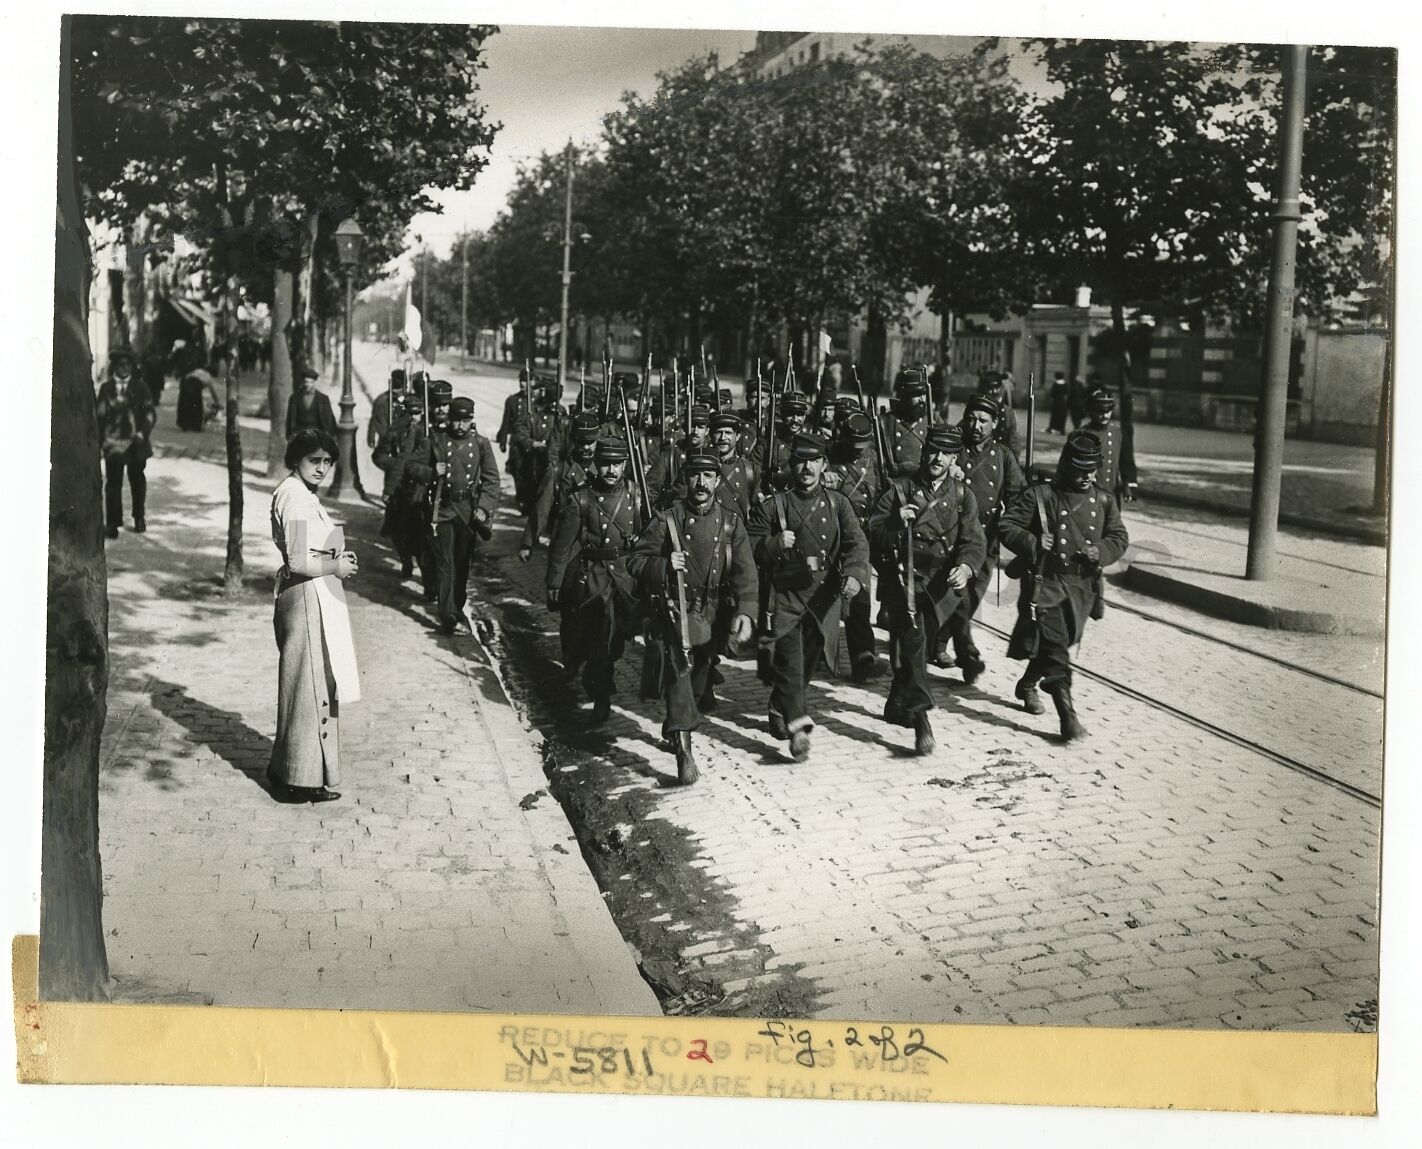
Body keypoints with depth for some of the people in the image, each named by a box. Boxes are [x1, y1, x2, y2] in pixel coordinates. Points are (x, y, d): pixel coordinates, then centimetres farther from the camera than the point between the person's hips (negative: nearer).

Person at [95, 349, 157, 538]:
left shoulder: (139, 388, 6)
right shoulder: (105, 388, 6)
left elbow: (150, 412, 4)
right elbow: (99, 413, 7)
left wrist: (142, 433, -9)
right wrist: (99, 439, 1)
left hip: (136, 442, 1)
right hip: (113, 443, -1)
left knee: (137, 480, 11)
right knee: (113, 482, -3)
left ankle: (139, 518, 25)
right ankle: (112, 522, 1)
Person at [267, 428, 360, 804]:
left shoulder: (301, 494, 14)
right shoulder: (295, 497, -18)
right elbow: (298, 561, -23)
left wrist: (337, 559, 9)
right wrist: (336, 566, -10)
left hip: (312, 595, 11)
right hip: (308, 595, -11)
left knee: (306, 684, 18)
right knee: (310, 685, -3)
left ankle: (285, 769, 29)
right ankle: (305, 780, 6)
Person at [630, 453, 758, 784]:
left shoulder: (731, 523, 1)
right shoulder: (667, 520, -3)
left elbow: (744, 571, -8)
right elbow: (636, 561, 1)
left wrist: (745, 612, -23)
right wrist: (664, 565, -20)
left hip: (715, 616, 3)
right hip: (674, 608, -3)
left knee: (699, 681, 15)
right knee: (679, 666, -23)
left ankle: (673, 729, 42)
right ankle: (684, 747, -27)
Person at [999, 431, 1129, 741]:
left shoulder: (1103, 500, 7)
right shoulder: (1039, 495, -6)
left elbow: (1119, 538, 11)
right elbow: (1006, 527, -6)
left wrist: (1100, 551, -10)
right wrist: (1033, 543, -20)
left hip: (1083, 587, 5)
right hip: (1045, 584, -5)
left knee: (1056, 645, 17)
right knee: (1055, 649, -12)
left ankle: (1027, 684, 44)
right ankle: (1068, 715, -12)